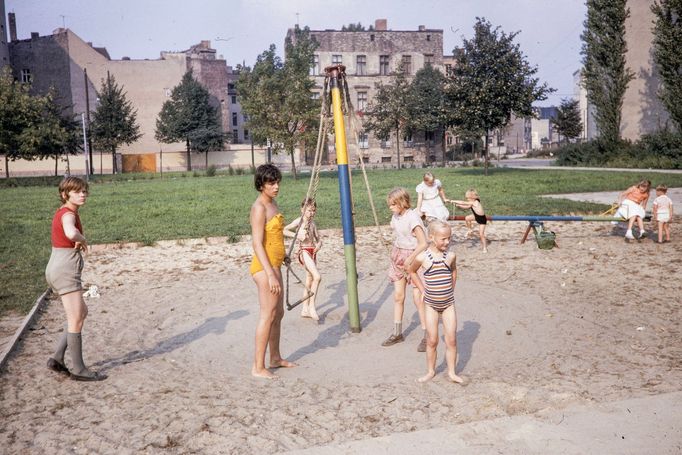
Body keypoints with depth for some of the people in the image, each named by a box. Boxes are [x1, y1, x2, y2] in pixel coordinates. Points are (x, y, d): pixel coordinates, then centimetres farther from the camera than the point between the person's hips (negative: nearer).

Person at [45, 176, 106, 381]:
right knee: (76, 320, -2)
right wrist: (82, 239, -19)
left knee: (82, 313, 18)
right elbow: (71, 233, -40)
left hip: (57, 269, 10)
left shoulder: (62, 212, 14)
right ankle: (78, 369, 7)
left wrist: (78, 242, 12)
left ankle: (57, 358, 18)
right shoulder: (68, 214, -16)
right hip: (66, 271, -10)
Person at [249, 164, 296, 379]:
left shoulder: (271, 204, 12)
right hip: (265, 267, -10)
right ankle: (258, 367, 0)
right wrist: (270, 274, -25)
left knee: (278, 313, 17)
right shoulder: (259, 208, -16)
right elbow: (257, 244, -21)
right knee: (268, 315, -7)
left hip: (273, 266, 10)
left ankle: (275, 358, 30)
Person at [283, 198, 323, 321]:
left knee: (309, 281, 11)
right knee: (317, 276, -23)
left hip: (312, 252, 8)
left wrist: (319, 244, -4)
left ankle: (305, 310, 20)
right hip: (304, 251, -8)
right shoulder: (299, 221, -5)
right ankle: (312, 305, -14)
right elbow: (284, 230, -14)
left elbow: (318, 239, 17)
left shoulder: (313, 223, 14)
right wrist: (297, 235, -23)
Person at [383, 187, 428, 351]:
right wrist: (396, 254, 8)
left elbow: (423, 244, -22)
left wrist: (409, 259, -19)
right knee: (398, 296, 9)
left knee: (418, 298, -6)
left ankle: (426, 336, 4)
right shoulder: (396, 216, 3)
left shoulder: (412, 217, -20)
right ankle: (397, 333, 19)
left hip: (414, 256, -7)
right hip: (399, 255, 7)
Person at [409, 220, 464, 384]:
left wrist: (451, 289, 11)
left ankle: (451, 372, 17)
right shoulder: (422, 258, -12)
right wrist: (423, 290, 4)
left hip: (448, 304, 2)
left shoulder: (451, 256, -6)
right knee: (432, 341, 6)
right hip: (431, 305, -2)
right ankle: (430, 371, 23)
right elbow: (412, 272, 8)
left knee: (451, 340, 3)